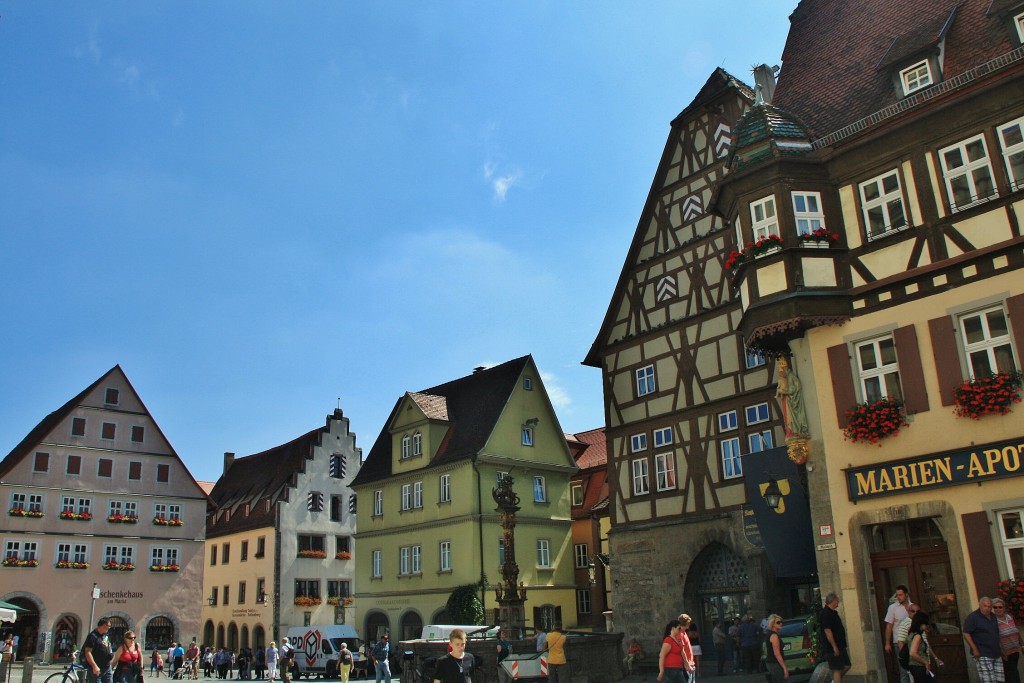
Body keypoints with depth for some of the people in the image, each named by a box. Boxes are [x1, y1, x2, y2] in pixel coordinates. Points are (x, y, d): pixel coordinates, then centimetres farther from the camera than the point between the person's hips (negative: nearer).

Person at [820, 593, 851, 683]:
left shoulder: (833, 612, 14)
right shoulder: (826, 614, -20)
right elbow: (827, 631, -25)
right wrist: (834, 646, -25)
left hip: (840, 646, 10)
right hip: (833, 648, -10)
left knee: (846, 665, 15)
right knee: (837, 670, -4)